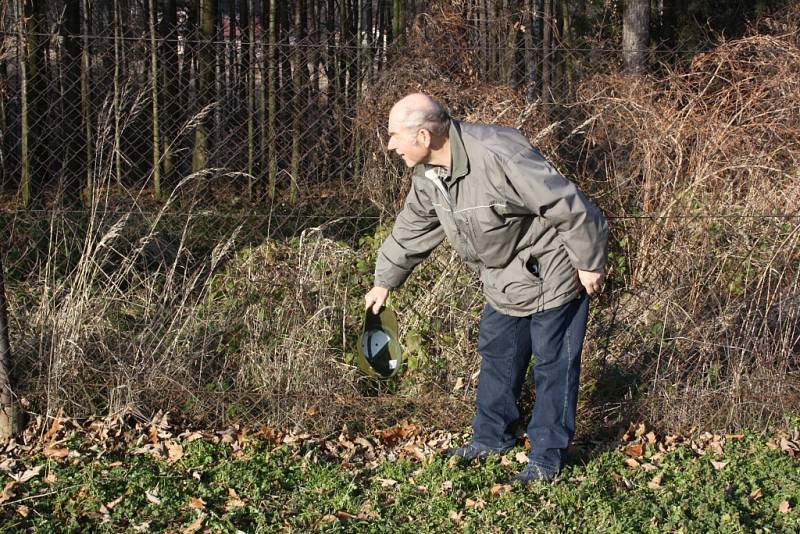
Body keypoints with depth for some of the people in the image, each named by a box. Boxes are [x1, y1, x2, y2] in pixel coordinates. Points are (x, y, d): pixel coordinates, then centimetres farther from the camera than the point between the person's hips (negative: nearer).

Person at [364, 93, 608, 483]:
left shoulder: (497, 156, -35)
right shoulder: (427, 173, -6)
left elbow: (568, 206, -30)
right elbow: (411, 229, 12)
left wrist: (589, 264, -21)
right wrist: (385, 280, 19)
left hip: (551, 273, -9)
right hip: (504, 279, 9)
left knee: (553, 363, 0)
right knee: (497, 353, 18)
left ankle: (547, 458, 10)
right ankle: (491, 438, 34)